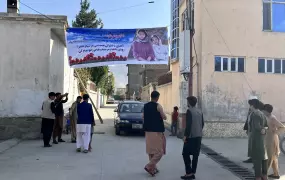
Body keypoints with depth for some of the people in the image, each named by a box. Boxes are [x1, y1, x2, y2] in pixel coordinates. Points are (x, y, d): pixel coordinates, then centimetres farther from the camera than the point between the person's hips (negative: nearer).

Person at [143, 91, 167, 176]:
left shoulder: (145, 106, 7)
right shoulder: (158, 106, -12)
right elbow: (164, 117, -9)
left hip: (148, 131, 7)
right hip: (157, 131, -7)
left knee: (151, 150, 14)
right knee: (159, 151, 0)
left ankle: (153, 168, 19)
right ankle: (149, 166, -9)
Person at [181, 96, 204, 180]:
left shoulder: (189, 111, -12)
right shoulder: (200, 111, 10)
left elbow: (188, 124, -18)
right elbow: (202, 123, 13)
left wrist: (185, 135, -15)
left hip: (191, 136, -7)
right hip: (198, 136, 7)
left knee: (186, 154, 0)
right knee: (195, 155, 9)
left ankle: (189, 173, -3)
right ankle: (193, 173, 13)